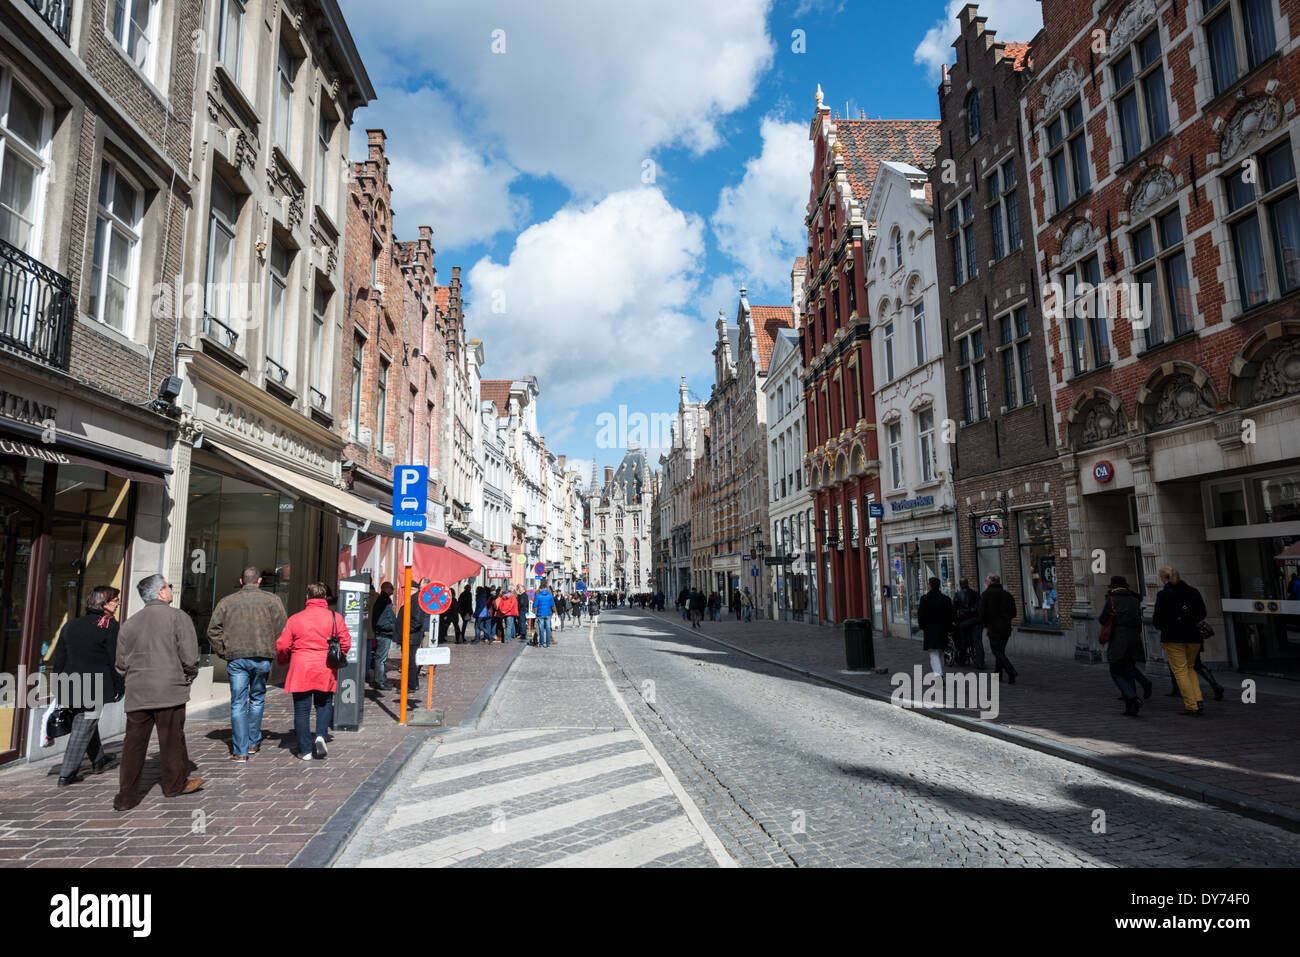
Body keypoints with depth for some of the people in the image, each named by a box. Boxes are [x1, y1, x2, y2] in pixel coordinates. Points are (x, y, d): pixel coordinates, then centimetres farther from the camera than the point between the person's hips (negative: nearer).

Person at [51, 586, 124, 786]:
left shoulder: (71, 625, 10)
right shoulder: (109, 625, -10)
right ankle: (66, 775, 5)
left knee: (86, 723, 22)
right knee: (84, 728, 2)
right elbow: (115, 660, -10)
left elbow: (58, 659, 12)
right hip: (95, 688, -7)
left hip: (70, 685, 7)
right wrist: (118, 688, -1)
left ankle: (99, 760, 39)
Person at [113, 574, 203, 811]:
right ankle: (175, 784, 24)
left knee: (134, 743, 9)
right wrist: (188, 677, 8)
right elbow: (189, 658, -10)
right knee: (172, 739, 9)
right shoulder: (178, 617, -7)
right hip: (170, 691, -4)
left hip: (137, 694, 4)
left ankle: (126, 796, 11)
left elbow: (120, 664, 11)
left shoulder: (129, 624, 9)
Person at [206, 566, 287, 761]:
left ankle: (240, 751, 3)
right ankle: (253, 743, 24)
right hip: (262, 658, 0)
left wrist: (223, 653, 10)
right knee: (257, 700, 17)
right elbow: (283, 629, -2)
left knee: (238, 704, 4)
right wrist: (274, 651, 9)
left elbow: (213, 630, 4)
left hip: (236, 658, 1)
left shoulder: (226, 602, 8)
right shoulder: (272, 600, 2)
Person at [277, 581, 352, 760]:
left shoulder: (295, 619, 0)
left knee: (302, 710, 7)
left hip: (300, 671, 0)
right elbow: (346, 642, -2)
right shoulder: (335, 617, -1)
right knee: (324, 705, 17)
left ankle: (305, 750, 9)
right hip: (326, 672, 1)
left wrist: (282, 661, 22)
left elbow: (282, 646, 1)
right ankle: (321, 736, -3)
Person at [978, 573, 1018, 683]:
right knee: (1001, 651, 15)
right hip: (1006, 628, 6)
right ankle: (998, 675, 18)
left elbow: (982, 612, -9)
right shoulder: (1007, 594, 10)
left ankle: (1011, 671, -21)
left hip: (993, 628, -6)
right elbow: (1013, 613, 12)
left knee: (997, 652, -4)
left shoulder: (986, 594, -5)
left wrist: (985, 625, 6)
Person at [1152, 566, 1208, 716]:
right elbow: (1202, 614, 12)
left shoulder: (1163, 594, -10)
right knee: (1189, 668, 22)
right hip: (1194, 636, 5)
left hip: (1173, 637, -5)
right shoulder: (1193, 592, 5)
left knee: (1180, 671, 3)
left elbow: (1157, 620, -11)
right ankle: (1199, 700, 10)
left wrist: (1154, 618, 11)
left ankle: (1191, 706, 0)